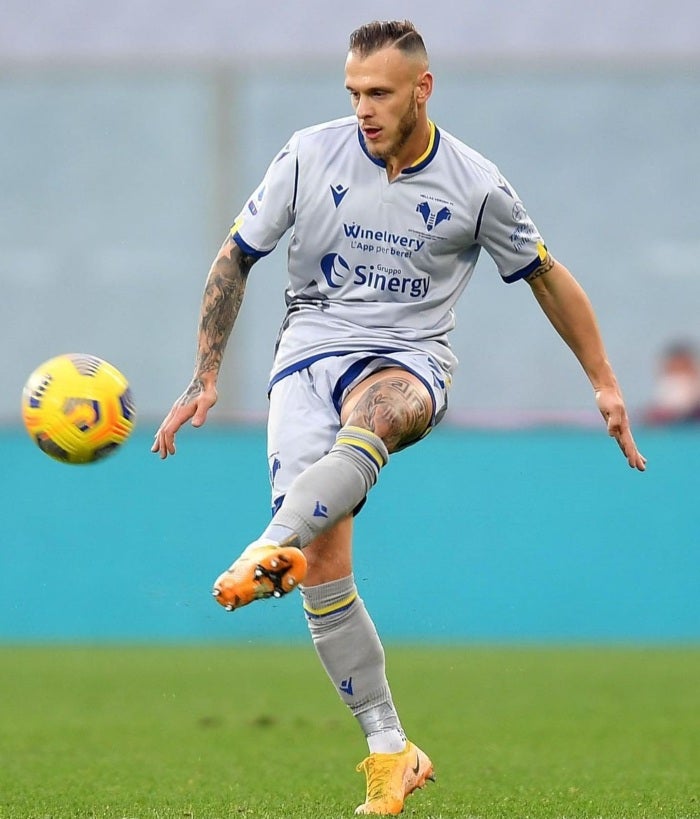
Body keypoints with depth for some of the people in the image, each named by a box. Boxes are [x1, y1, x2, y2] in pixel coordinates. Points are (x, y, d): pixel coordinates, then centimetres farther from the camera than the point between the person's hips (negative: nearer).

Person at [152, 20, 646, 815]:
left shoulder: (475, 186, -1)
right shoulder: (309, 155, -1)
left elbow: (547, 278, 13)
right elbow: (234, 258, 8)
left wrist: (604, 384, 15)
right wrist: (205, 378, 4)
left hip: (409, 361, -1)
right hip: (309, 352, 1)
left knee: (373, 416, -41)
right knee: (324, 568, -15)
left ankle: (272, 549, -63)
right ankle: (389, 750, -7)